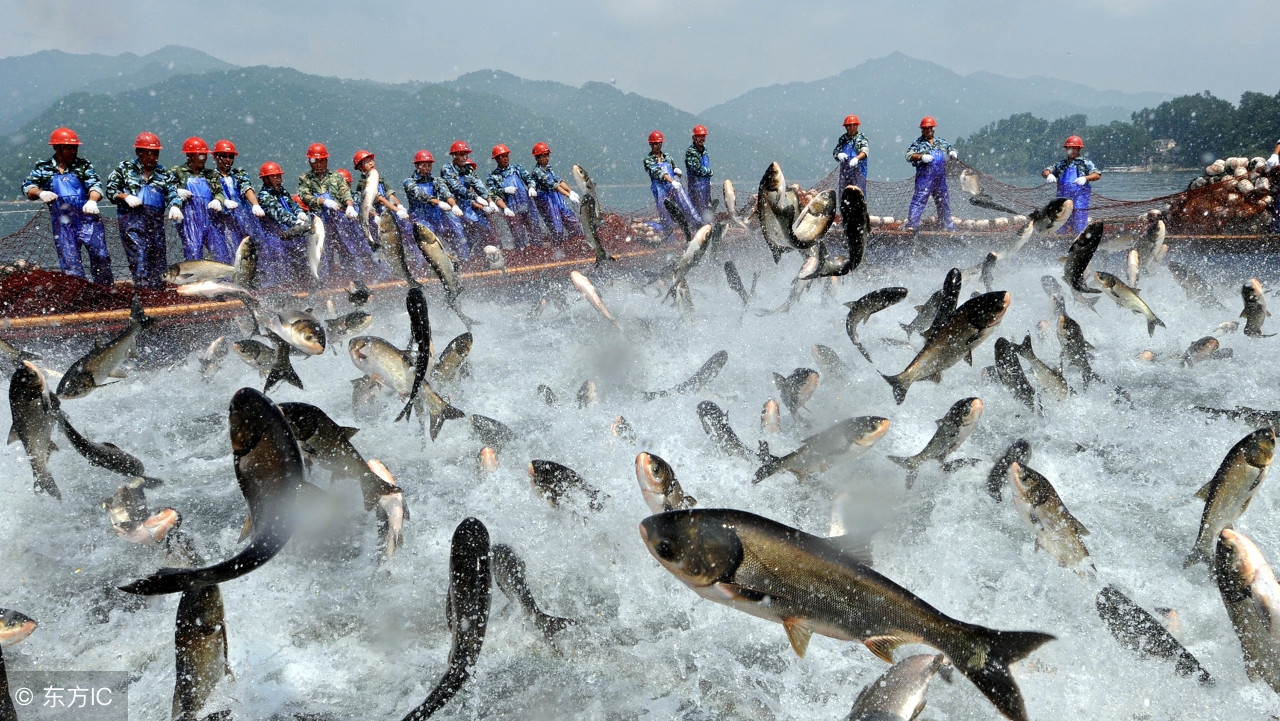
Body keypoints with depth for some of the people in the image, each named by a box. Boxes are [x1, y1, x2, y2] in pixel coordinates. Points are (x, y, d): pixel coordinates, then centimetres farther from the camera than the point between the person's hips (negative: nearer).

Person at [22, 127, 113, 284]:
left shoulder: (84, 165, 5)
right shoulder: (43, 168, 9)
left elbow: (95, 185, -8)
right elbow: (27, 188, 6)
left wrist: (92, 201, -30)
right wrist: (40, 193, -18)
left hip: (87, 218, -1)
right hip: (62, 223, 1)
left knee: (100, 255, -5)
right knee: (70, 263, 1)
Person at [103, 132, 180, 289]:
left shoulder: (164, 174, 16)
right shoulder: (124, 168, 12)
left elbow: (172, 193, 3)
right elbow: (110, 189, 10)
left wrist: (174, 206, -19)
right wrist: (126, 196, -9)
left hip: (156, 221, 3)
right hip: (132, 218, -3)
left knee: (159, 256, 2)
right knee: (139, 253, -14)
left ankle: (158, 291, 7)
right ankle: (142, 287, -17)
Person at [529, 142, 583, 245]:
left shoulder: (548, 168, 11)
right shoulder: (537, 171, -14)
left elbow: (559, 181, 6)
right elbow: (552, 185, -21)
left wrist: (571, 192, -9)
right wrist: (569, 195, -26)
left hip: (559, 201, 8)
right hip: (547, 203, -8)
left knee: (574, 224, 6)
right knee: (557, 232, -8)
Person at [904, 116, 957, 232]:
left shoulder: (941, 142, 19)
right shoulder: (918, 143, 4)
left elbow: (950, 148, 26)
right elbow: (909, 155, -7)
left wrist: (953, 153, 1)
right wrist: (921, 157, -24)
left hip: (940, 177, 5)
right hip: (925, 176, -5)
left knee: (943, 200, 13)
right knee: (919, 198, -15)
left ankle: (947, 225, 24)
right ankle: (912, 223, -18)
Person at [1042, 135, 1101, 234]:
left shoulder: (1085, 163, 6)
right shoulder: (1061, 164, 18)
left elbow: (1097, 175, -6)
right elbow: (1045, 171, 10)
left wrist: (1085, 178, -26)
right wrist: (1049, 175, -14)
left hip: (1080, 201, -4)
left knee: (1080, 230, -8)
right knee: (1061, 229, 7)